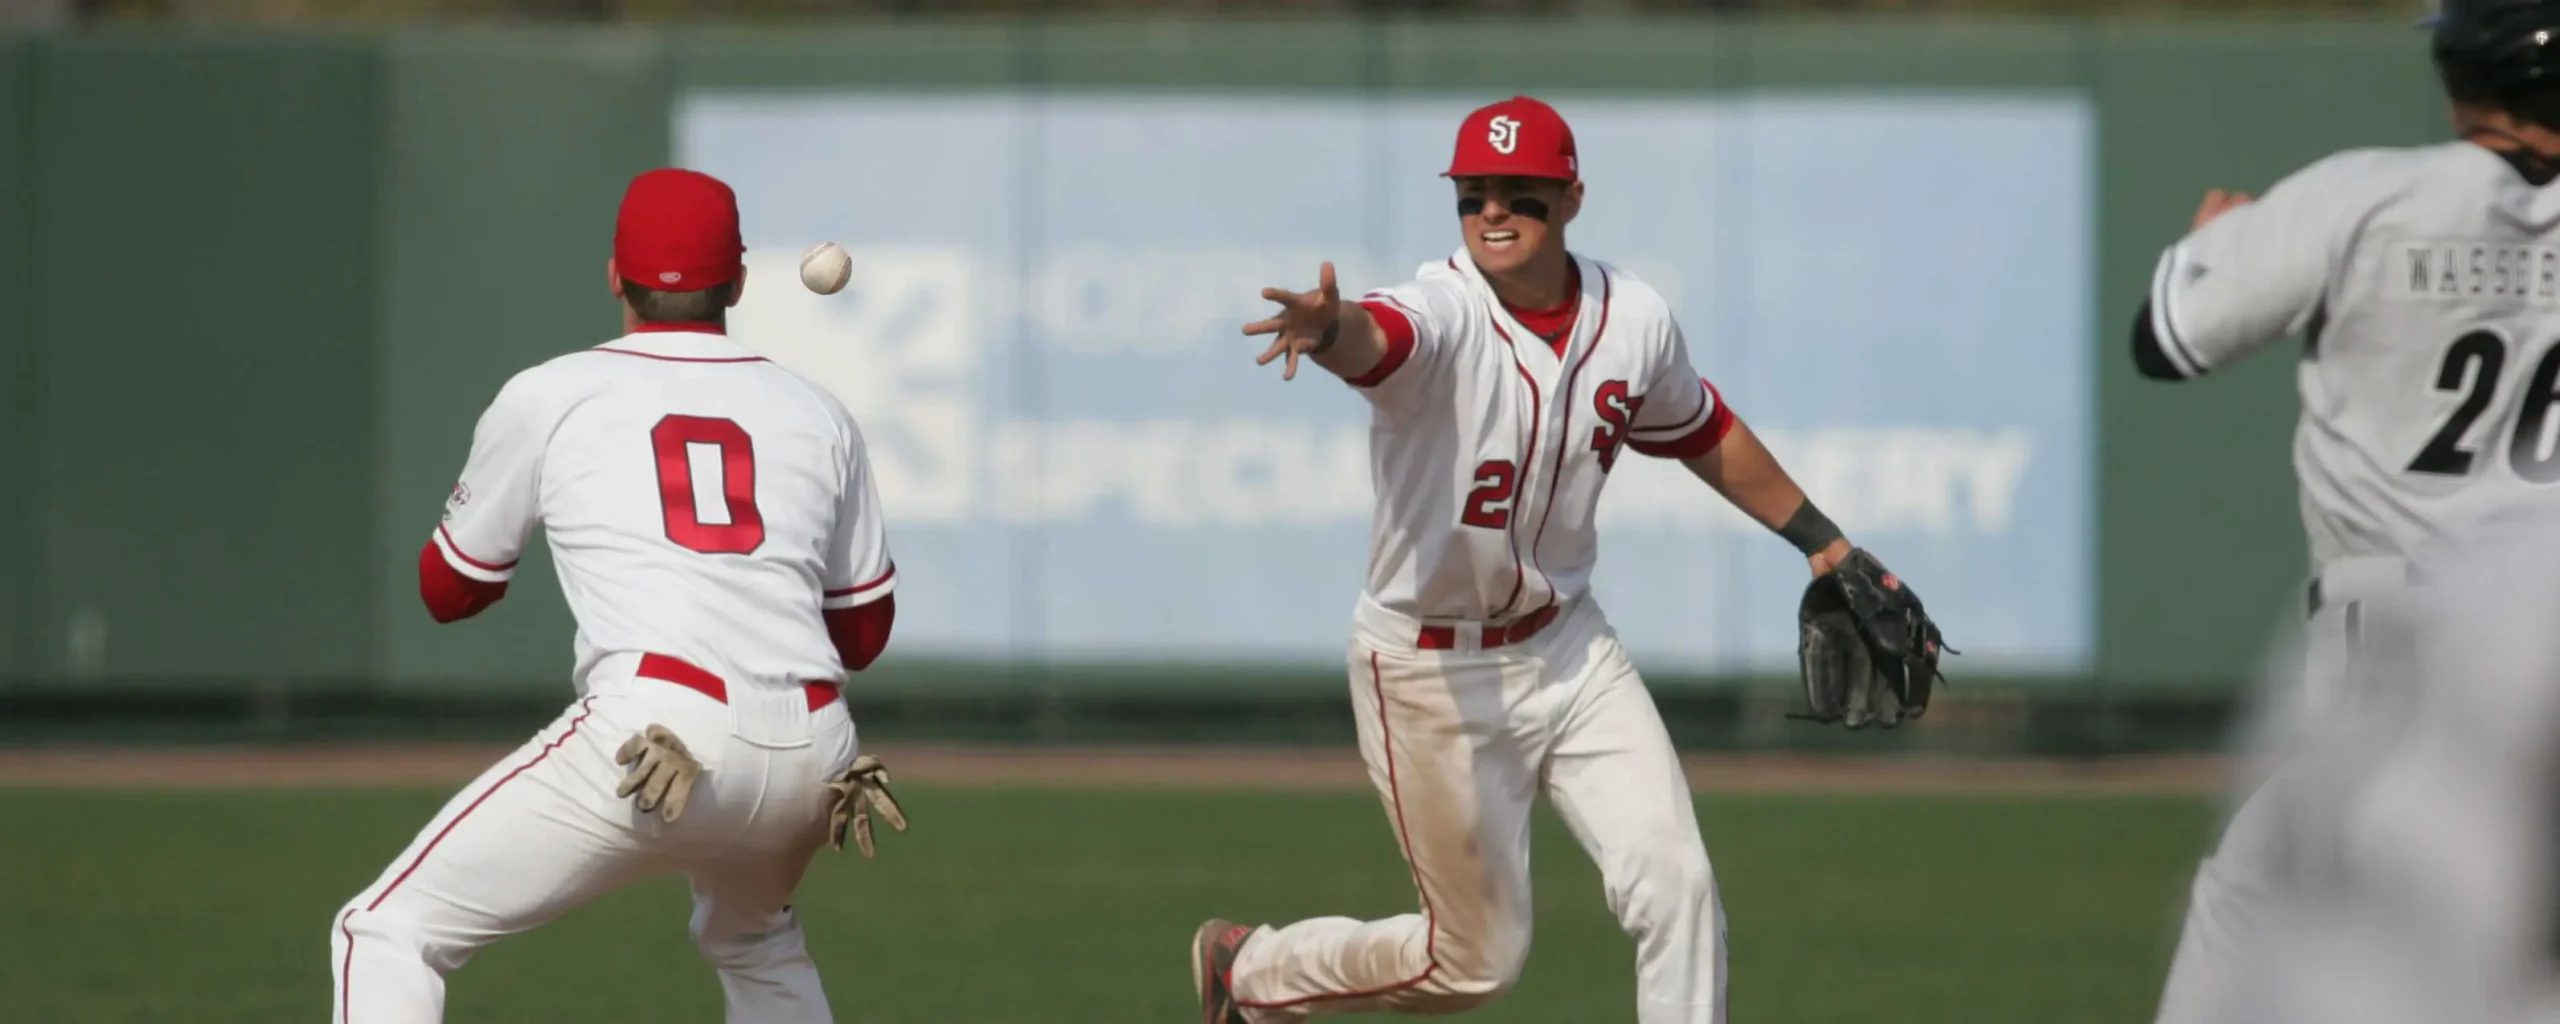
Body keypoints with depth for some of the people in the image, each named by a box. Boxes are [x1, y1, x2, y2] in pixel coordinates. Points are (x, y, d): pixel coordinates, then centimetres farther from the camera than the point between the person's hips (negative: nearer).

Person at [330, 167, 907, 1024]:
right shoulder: (819, 415, 18)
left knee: (384, 936, 1)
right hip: (812, 757, 5)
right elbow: (863, 636, 25)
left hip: (651, 740, -5)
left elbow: (448, 591, 22)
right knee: (754, 940, 36)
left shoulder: (548, 397, 11)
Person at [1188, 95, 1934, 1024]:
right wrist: (1331, 331, -73)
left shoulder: (1634, 321, -5)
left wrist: (1823, 544, 20)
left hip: (1566, 646, 5)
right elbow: (1378, 340, -49)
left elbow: (1702, 434, 15)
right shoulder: (1442, 314, -23)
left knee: (1675, 883, -9)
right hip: (1432, 669, -5)